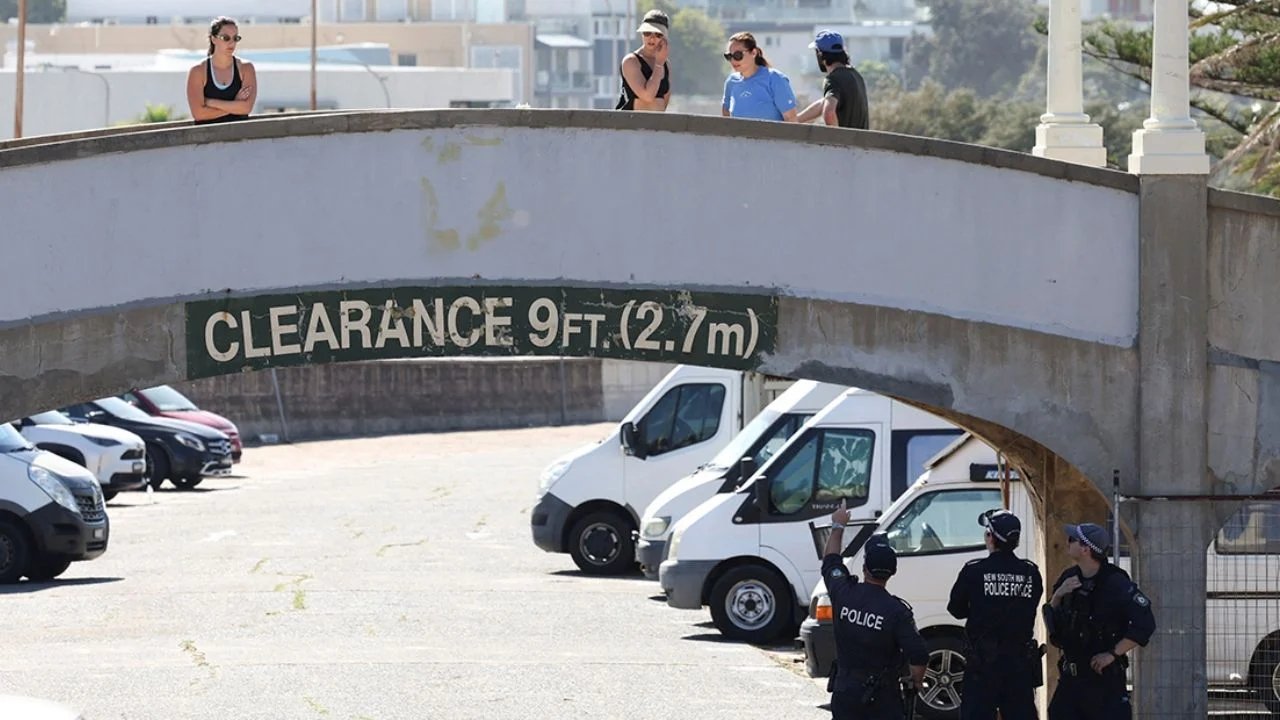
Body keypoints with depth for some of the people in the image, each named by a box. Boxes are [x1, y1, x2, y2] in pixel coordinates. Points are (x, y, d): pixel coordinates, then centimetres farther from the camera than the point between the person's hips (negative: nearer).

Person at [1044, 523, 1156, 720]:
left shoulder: (1115, 583, -15)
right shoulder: (1070, 578, 7)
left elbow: (1145, 624, -19)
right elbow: (1050, 620, 15)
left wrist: (1113, 654, -18)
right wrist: (1058, 595, -5)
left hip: (1105, 677, -7)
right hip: (1071, 678, 7)